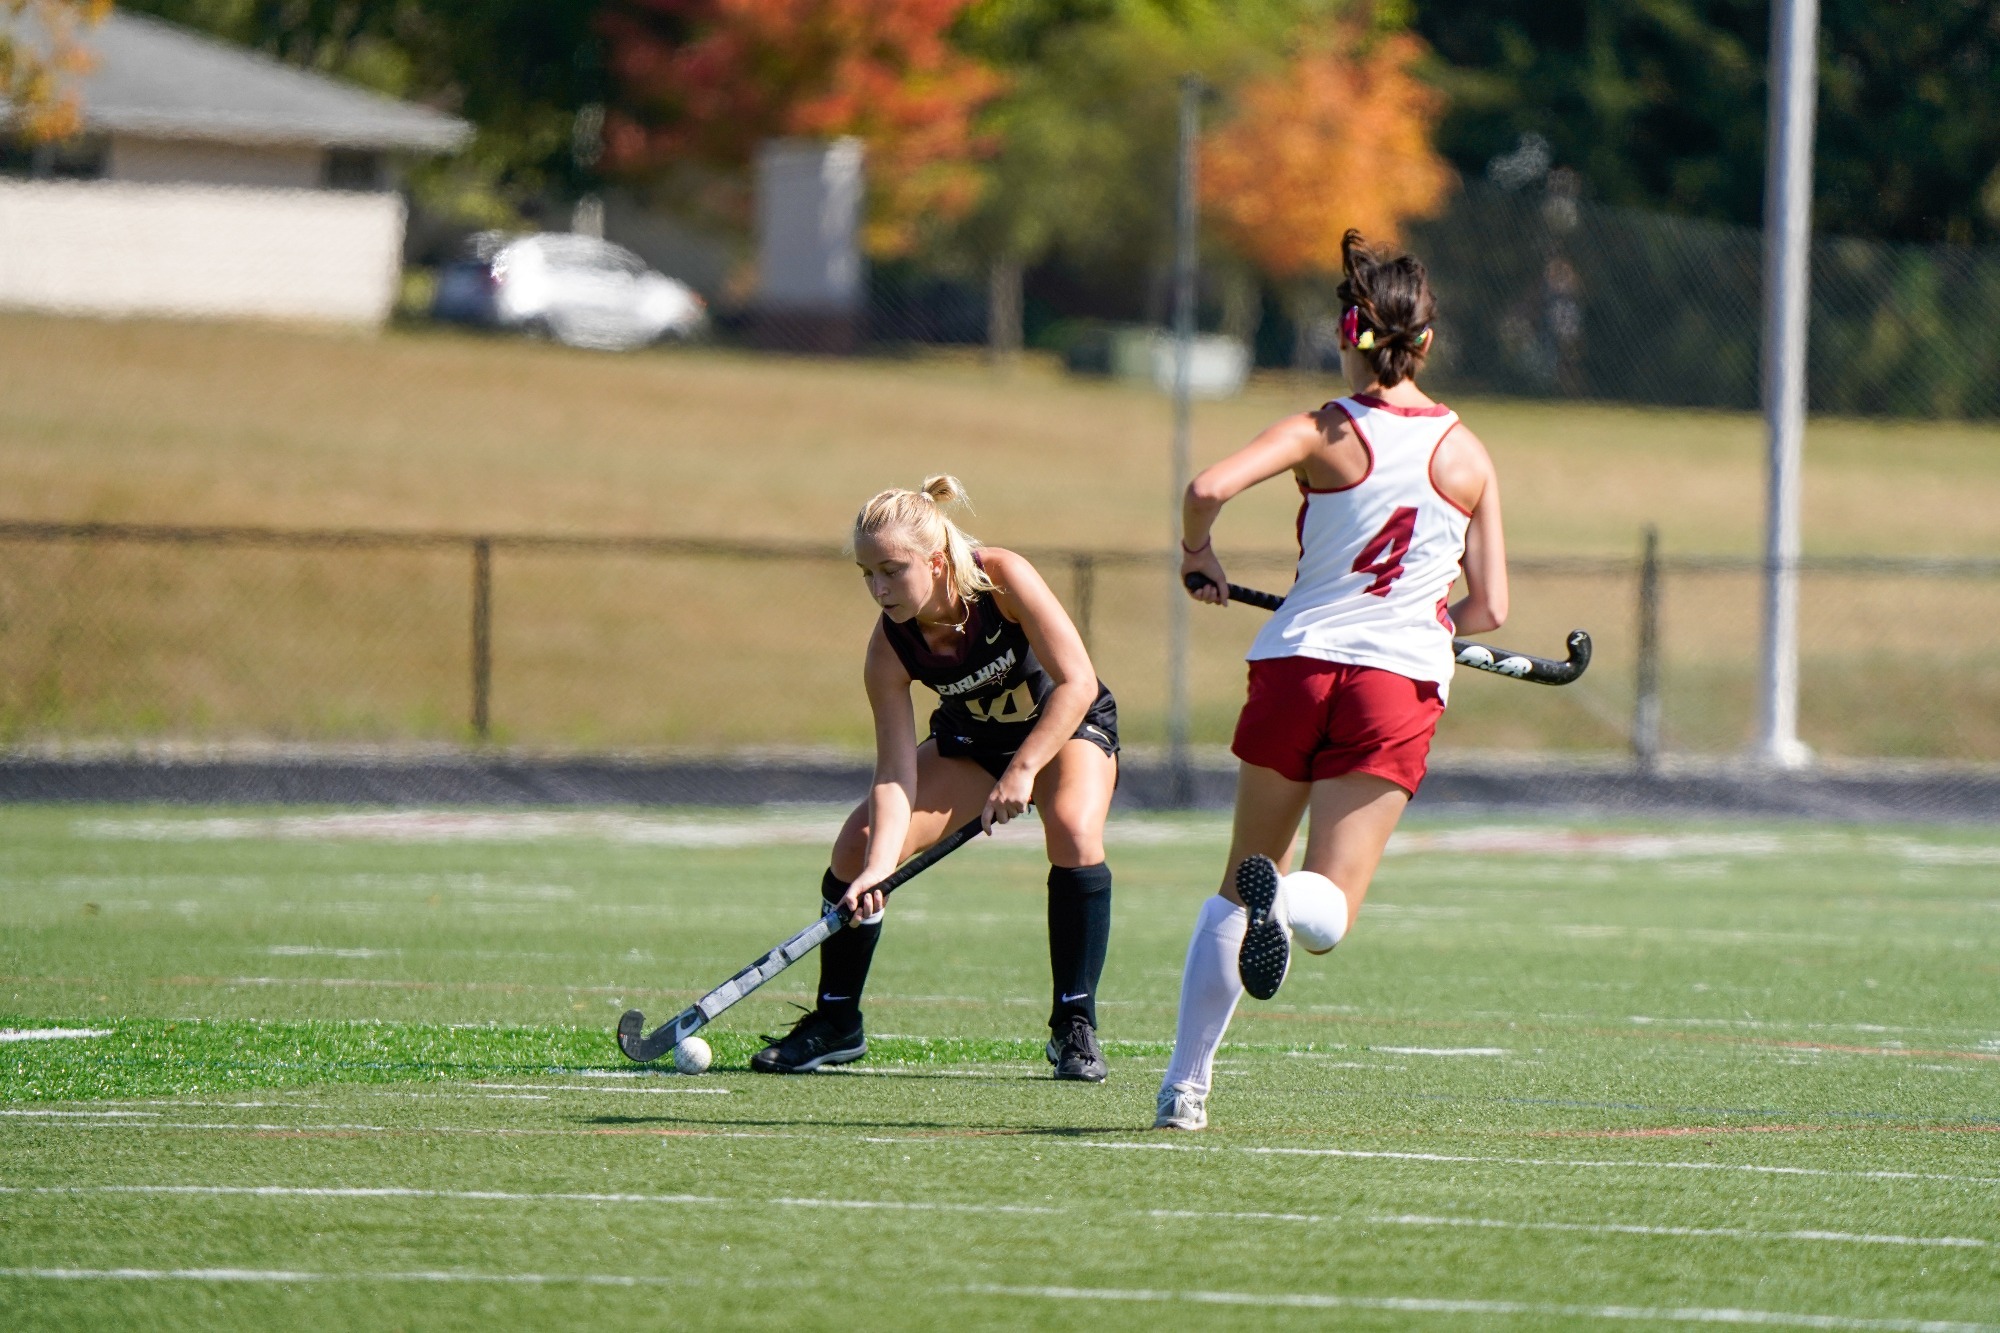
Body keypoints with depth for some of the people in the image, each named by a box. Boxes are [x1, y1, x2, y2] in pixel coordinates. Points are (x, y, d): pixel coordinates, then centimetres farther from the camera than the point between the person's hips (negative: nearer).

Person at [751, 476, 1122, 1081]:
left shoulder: (1002, 577, -33)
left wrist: (1023, 769, -38)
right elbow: (896, 774, -26)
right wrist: (878, 868, -40)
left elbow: (1076, 683, -31)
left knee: (1074, 829, -33)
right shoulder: (890, 650, -25)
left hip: (1067, 726, -3)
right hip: (971, 741, 3)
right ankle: (836, 1024, 7)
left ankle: (1075, 1026, -21)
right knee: (859, 846, -12)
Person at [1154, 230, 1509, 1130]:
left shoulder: (1324, 433, -3)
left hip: (1296, 660, 0)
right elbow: (1489, 608, 6)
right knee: (1327, 911, -2)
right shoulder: (1467, 456, 5)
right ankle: (1286, 899, -40)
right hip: (1403, 682, 0)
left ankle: (1185, 1082, 11)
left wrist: (1197, 554, 0)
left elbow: (1210, 487, -20)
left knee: (1239, 888, 17)